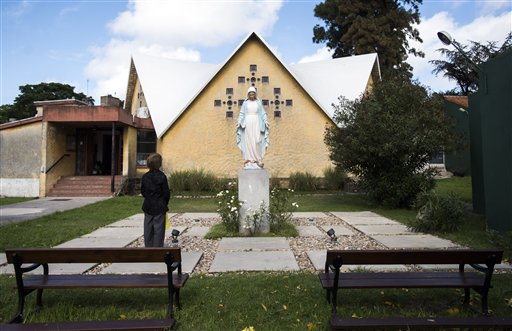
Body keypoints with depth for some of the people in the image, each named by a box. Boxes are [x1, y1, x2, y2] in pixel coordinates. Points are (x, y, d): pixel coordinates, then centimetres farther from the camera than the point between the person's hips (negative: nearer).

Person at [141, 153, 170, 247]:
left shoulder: (145, 176, 1)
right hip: (159, 207, -5)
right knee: (159, 230, 2)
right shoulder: (161, 176, -14)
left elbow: (143, 191, 7)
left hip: (148, 206, 5)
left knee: (148, 230, 12)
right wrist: (164, 204, 6)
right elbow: (166, 193, -10)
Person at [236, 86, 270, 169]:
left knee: (257, 141, -8)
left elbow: (263, 113, 6)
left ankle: (258, 160, -1)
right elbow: (242, 114, 6)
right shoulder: (245, 103, 8)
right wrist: (239, 122, -8)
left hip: (256, 123, 0)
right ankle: (249, 160, 0)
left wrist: (266, 121, -8)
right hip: (247, 123, 0)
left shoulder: (259, 102, 9)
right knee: (248, 141, -4)